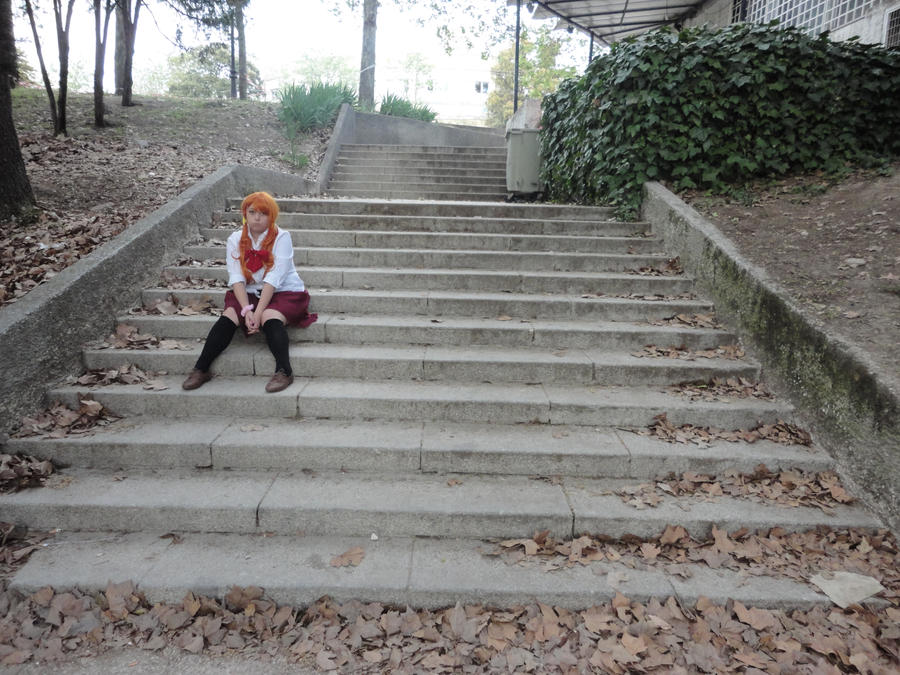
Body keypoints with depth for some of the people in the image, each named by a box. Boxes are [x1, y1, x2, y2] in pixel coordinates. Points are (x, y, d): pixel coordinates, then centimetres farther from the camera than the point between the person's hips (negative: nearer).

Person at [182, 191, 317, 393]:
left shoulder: (281, 237, -8)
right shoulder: (235, 239, 4)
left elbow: (273, 278, -17)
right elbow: (236, 278, -6)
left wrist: (258, 312, -25)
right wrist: (247, 310, -22)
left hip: (284, 292, -3)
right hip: (249, 293, 4)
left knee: (270, 317, -33)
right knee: (228, 316, -22)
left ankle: (284, 372, -35)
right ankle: (200, 370, -20)